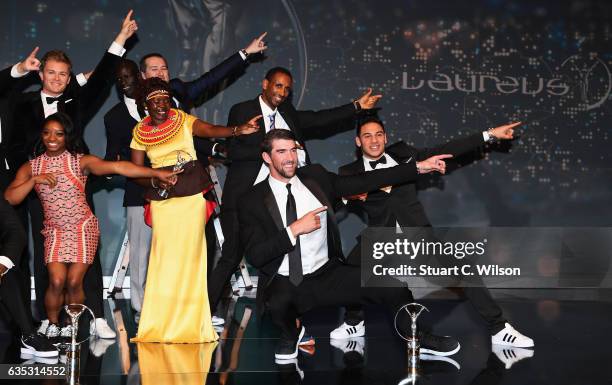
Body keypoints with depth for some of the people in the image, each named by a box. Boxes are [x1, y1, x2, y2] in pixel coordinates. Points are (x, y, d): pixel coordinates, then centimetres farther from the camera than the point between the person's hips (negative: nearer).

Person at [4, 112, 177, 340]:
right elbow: (10, 198, -6)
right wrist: (34, 180, -20)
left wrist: (156, 173, -30)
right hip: (55, 231, 2)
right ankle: (52, 327, 9)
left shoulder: (81, 161, -7)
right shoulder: (31, 167, 2)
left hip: (83, 228, -1)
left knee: (74, 281, -10)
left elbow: (116, 167, -19)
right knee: (57, 281, -15)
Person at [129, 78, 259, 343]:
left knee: (190, 253, -1)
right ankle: (161, 325, 7)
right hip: (161, 198, 1)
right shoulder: (140, 132, 5)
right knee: (164, 256, 0)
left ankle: (191, 324, 5)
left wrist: (238, 130, -37)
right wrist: (156, 180, -13)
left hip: (192, 194, -1)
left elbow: (210, 130, -19)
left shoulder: (183, 120, -1)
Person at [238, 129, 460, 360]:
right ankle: (290, 334, -1)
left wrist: (419, 167, -6)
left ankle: (417, 340, 16)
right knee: (277, 303, -38)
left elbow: (365, 182, 0)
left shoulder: (315, 177, 5)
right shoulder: (252, 201, -5)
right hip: (284, 284, -3)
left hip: (327, 274, 3)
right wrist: (295, 229, -20)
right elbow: (255, 256, -13)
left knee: (394, 287, -13)